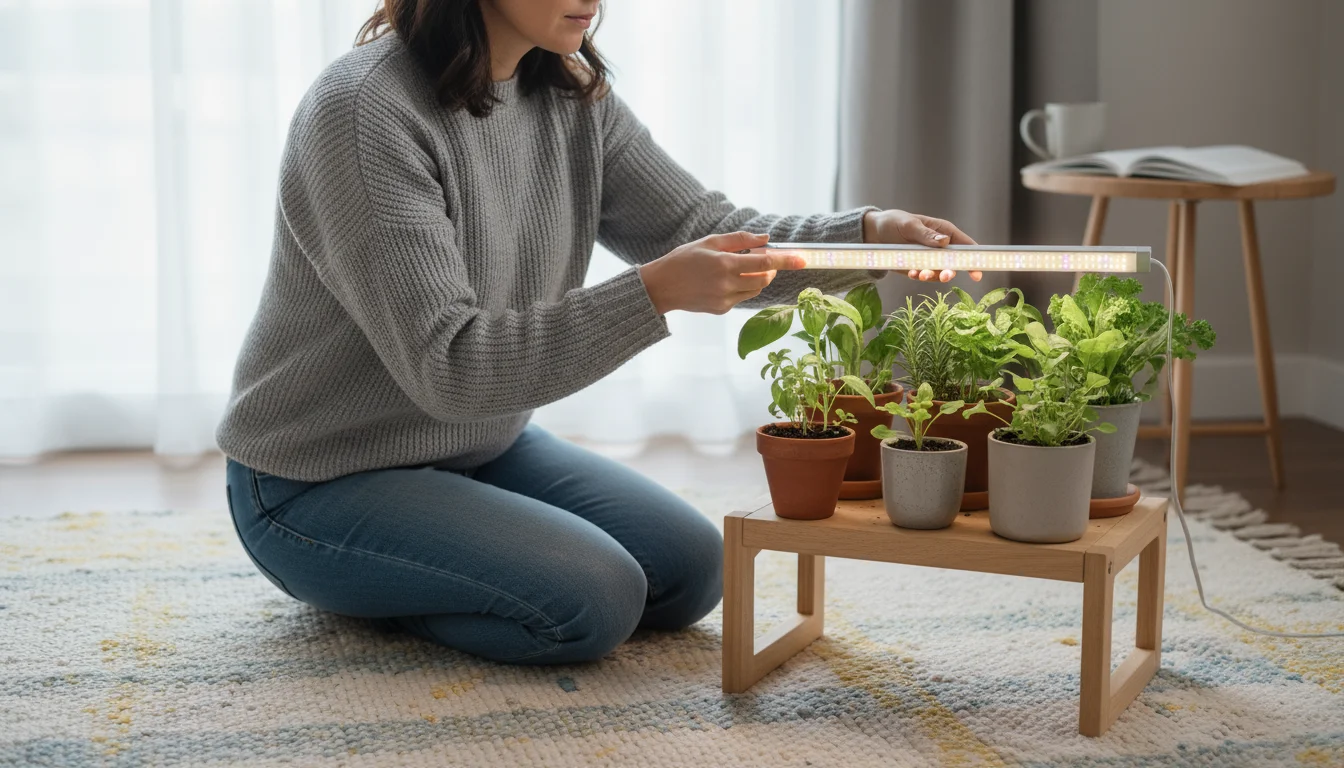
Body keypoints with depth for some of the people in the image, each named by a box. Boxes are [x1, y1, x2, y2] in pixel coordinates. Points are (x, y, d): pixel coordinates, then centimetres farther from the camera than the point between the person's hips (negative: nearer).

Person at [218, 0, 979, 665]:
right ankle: (365, 589, 3)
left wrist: (870, 233, -21)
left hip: (485, 445, 8)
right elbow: (447, 366, -31)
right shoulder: (365, 112, -26)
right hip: (323, 482, -8)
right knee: (594, 599, -23)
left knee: (691, 571, 1)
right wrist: (654, 294, -40)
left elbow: (706, 231, -4)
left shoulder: (572, 95, -2)